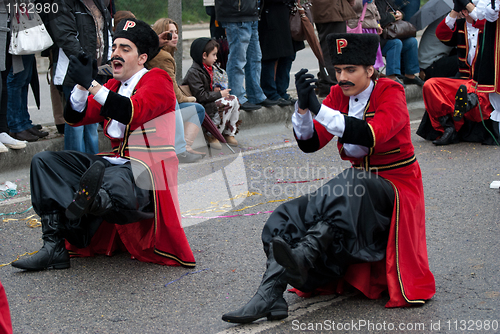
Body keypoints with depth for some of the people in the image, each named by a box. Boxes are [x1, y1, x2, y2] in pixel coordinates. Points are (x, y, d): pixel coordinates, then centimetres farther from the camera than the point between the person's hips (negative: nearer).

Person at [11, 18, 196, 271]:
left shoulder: (157, 80, 0)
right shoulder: (113, 87, 21)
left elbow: (132, 113, -20)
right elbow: (75, 117, 12)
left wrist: (91, 84, -22)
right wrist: (82, 84, -5)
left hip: (147, 169, -8)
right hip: (114, 162, 8)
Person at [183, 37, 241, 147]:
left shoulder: (208, 69, 12)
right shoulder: (193, 72, -20)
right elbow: (201, 96, -25)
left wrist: (215, 89, 4)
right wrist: (220, 94, -17)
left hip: (208, 101, 10)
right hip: (201, 106, -10)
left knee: (234, 99, 0)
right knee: (227, 103, -21)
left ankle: (229, 133, 5)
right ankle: (212, 136, -12)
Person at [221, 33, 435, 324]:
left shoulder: (391, 93, -11)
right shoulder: (339, 96, 6)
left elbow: (370, 136, -30)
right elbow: (309, 143, -4)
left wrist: (318, 108, -34)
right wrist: (303, 107, -23)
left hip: (395, 188, -5)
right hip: (359, 182, 6)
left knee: (349, 187, -39)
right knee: (290, 216, -18)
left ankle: (304, 255, -52)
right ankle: (270, 295, -32)